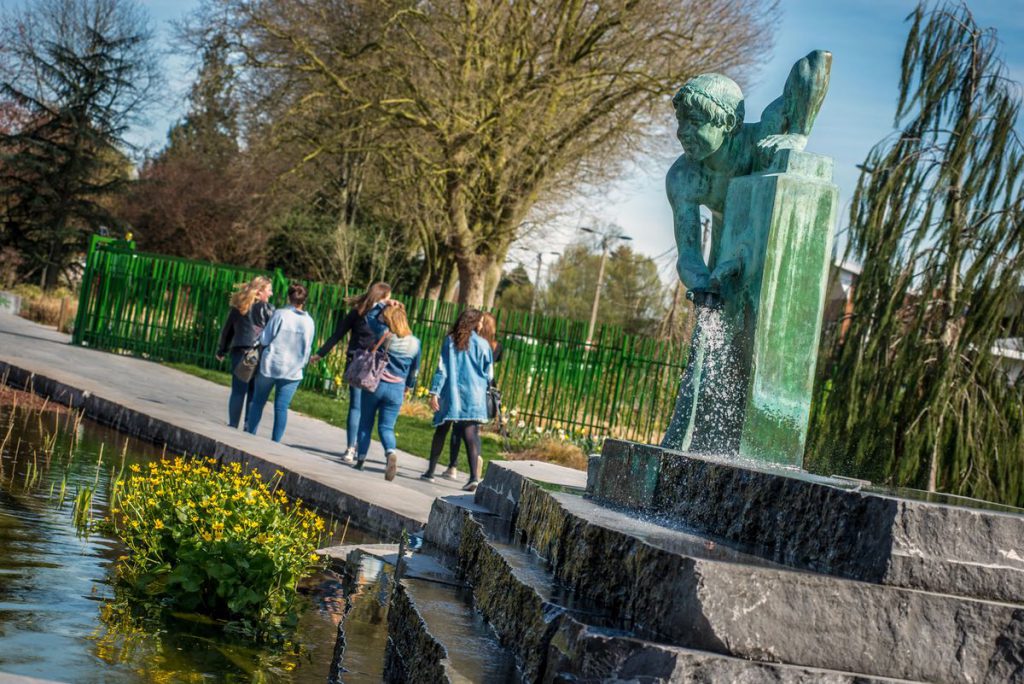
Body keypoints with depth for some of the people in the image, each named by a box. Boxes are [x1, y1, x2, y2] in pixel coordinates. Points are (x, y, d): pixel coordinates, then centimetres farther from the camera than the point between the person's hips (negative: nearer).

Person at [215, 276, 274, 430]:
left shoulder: (239, 306, 11)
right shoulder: (265, 308, -3)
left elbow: (227, 329, 15)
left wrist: (222, 350, 23)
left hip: (239, 351, 4)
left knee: (238, 391, 6)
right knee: (254, 393, 3)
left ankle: (232, 425, 5)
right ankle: (248, 426, 0)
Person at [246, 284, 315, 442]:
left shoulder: (280, 314, -10)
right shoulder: (309, 321, 0)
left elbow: (264, 339, -8)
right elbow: (307, 348, 8)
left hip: (271, 364, -2)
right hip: (293, 370, 2)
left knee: (258, 401, 12)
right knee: (281, 407, 3)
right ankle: (275, 441, 1)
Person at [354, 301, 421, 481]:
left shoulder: (384, 334, -11)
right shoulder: (414, 343, -1)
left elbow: (371, 316, 7)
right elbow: (414, 370, 10)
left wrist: (384, 303, 9)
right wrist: (408, 388, 24)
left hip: (374, 384, -2)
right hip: (396, 389, 2)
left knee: (365, 423, 13)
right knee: (386, 426, 5)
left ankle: (361, 459, 17)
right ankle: (391, 453, -22)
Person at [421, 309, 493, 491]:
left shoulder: (450, 341, 3)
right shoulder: (482, 344, 1)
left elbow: (442, 368, -1)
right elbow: (489, 375, 6)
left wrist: (434, 392, -2)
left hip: (451, 394, 1)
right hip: (473, 396, -1)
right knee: (471, 435, -6)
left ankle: (431, 471, 19)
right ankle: (474, 476, -18)